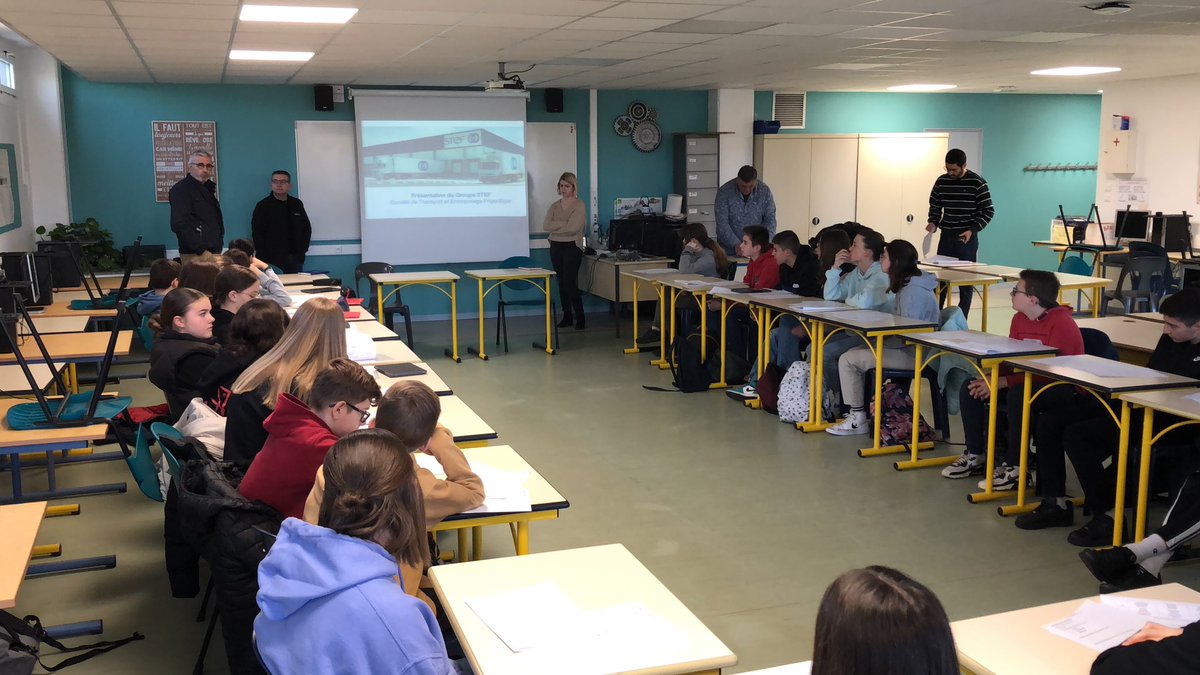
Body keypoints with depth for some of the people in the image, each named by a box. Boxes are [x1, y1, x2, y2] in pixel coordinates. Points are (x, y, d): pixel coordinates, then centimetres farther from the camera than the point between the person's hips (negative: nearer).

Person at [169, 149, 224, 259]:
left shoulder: (208, 188, 18)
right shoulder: (180, 189, -9)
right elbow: (179, 225, -21)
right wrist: (202, 251, -24)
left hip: (214, 251, 8)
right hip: (194, 255, -8)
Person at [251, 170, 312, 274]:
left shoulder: (296, 204, 11)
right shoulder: (263, 206, -1)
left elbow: (307, 228, 18)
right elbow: (257, 235, -4)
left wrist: (302, 250, 6)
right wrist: (264, 259, -10)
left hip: (295, 259, 4)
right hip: (272, 260, -4)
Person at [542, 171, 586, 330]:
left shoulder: (579, 205, -5)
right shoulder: (554, 206, 12)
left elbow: (573, 228, -17)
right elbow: (545, 225, -3)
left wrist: (555, 227, -6)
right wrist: (563, 224, -14)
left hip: (572, 247, -6)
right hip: (556, 247, 6)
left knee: (570, 283, -10)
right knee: (562, 284, 8)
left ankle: (580, 318, -2)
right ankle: (567, 317, 15)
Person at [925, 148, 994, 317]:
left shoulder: (977, 183, -7)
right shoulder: (941, 181, 5)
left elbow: (989, 211, -5)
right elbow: (935, 206, 19)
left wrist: (972, 230, -14)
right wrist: (933, 222, 1)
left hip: (967, 238, -4)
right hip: (946, 236, 4)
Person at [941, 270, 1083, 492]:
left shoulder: (1062, 324, -21)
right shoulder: (1019, 319, 4)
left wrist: (1002, 382, -29)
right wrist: (991, 379, -12)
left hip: (1061, 390, -8)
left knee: (1018, 395, -38)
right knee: (970, 388, -5)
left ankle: (1014, 469, -25)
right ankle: (975, 456, 4)